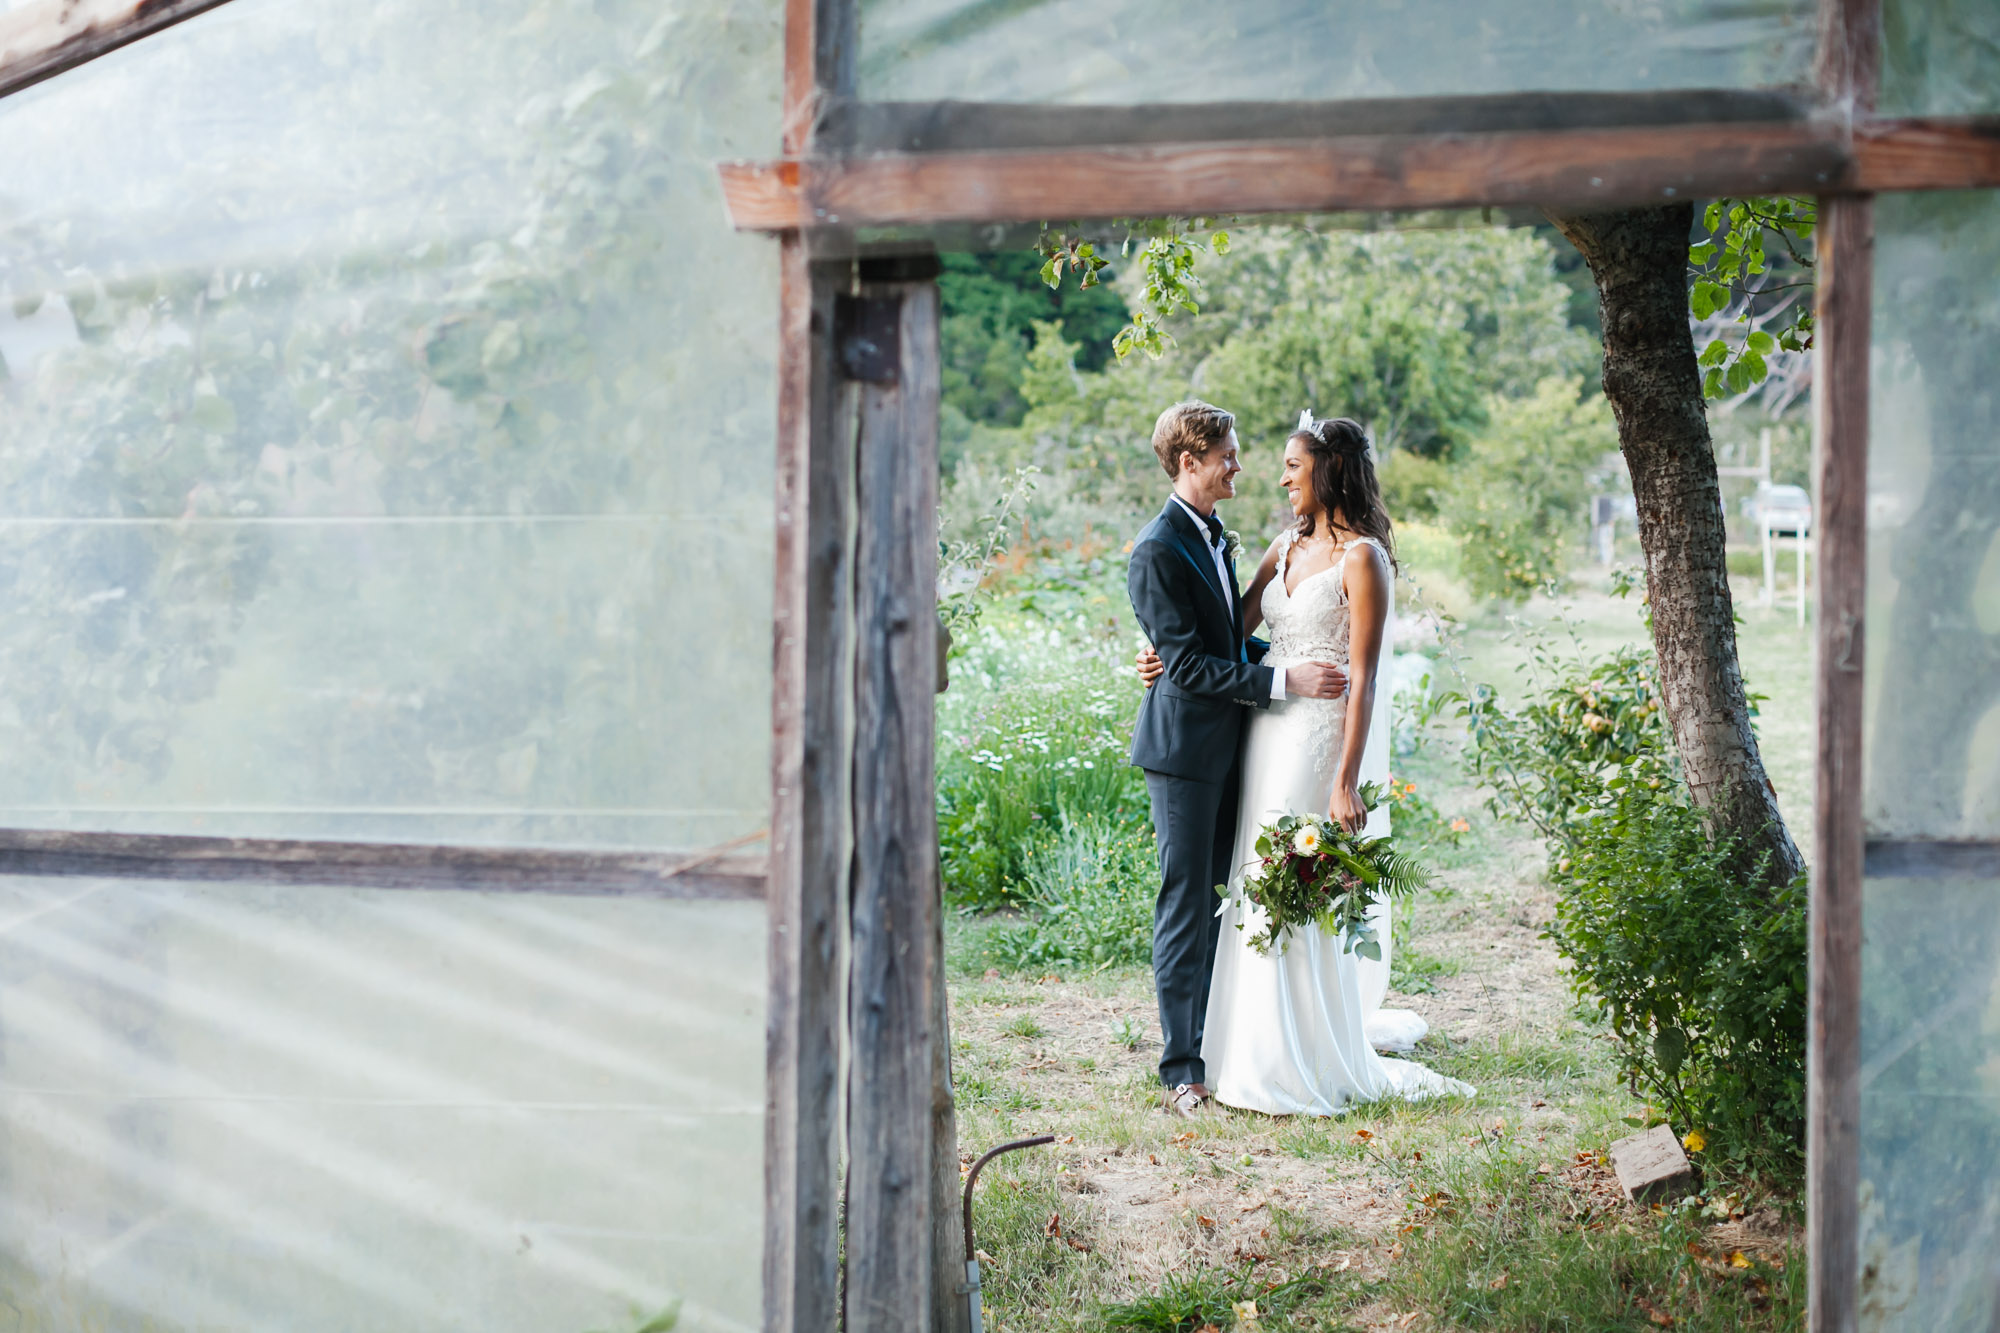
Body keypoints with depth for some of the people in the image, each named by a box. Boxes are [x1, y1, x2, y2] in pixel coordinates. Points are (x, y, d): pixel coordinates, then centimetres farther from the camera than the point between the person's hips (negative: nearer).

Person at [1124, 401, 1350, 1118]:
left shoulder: (1215, 538, 13)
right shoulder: (1158, 552, -16)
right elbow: (1188, 664, -20)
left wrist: (1290, 659, 8)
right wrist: (1282, 681, -21)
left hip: (1227, 746, 9)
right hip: (1185, 748, -9)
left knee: (1216, 903, 13)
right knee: (1185, 908, -4)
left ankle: (1213, 1045, 21)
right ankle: (1181, 1071, 2)